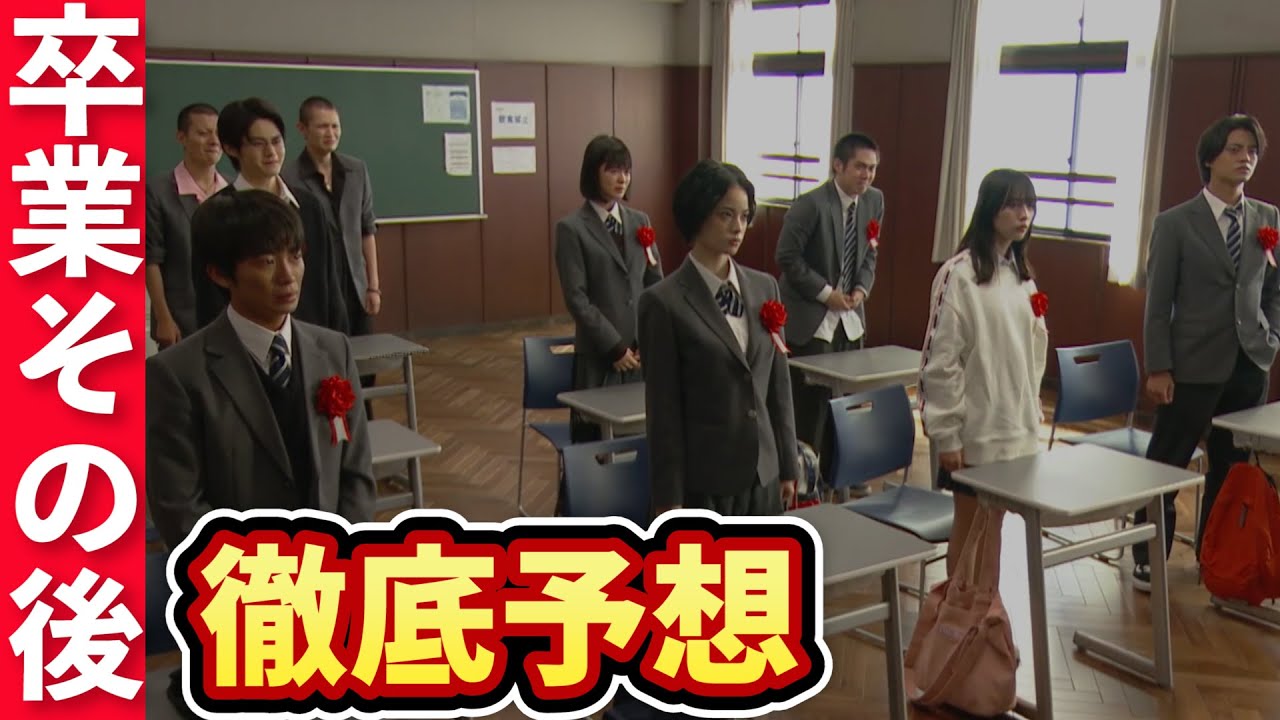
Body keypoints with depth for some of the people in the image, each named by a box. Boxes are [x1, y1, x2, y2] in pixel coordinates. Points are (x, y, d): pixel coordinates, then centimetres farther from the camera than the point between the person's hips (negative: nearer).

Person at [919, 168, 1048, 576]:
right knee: (968, 525, 6)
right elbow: (940, 361, -15)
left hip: (1016, 427, 6)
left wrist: (1032, 411, 13)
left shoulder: (1022, 274, 7)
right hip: (974, 429, -6)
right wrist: (946, 434, -13)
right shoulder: (960, 274, -15)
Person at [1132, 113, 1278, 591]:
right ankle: (1148, 558, 18)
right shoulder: (1175, 223, -5)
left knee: (1233, 468, 13)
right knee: (1165, 466, 4)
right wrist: (1158, 368, -10)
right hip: (1194, 365, -4)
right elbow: (1158, 302, -6)